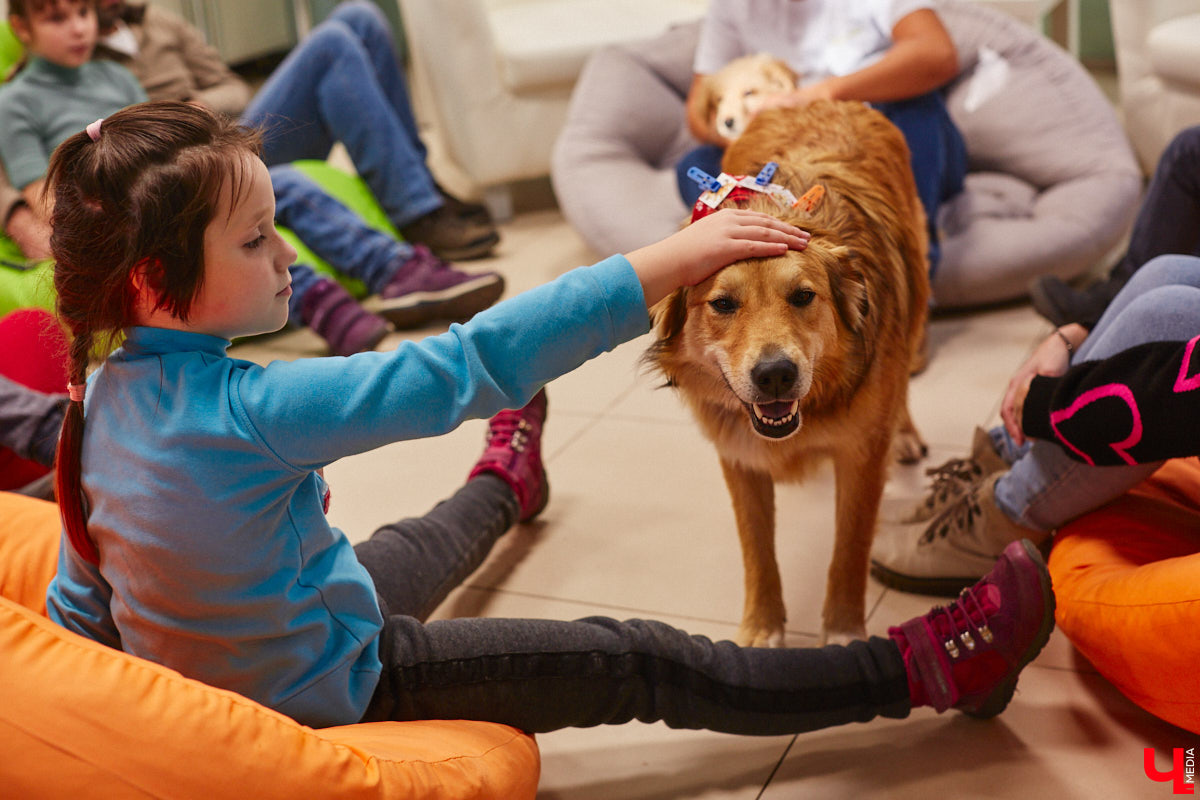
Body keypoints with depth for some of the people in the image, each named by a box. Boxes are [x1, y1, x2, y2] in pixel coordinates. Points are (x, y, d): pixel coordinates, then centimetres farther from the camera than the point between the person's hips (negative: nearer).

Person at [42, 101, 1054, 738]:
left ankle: (503, 489, 69)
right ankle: (923, 669, 1)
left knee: (415, 547, 35)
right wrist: (667, 261, -36)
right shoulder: (245, 409, -35)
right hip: (333, 691, -8)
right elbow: (463, 365, -38)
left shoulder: (103, 397, -8)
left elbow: (77, 603, 2)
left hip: (211, 668, 8)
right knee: (644, 665, -6)